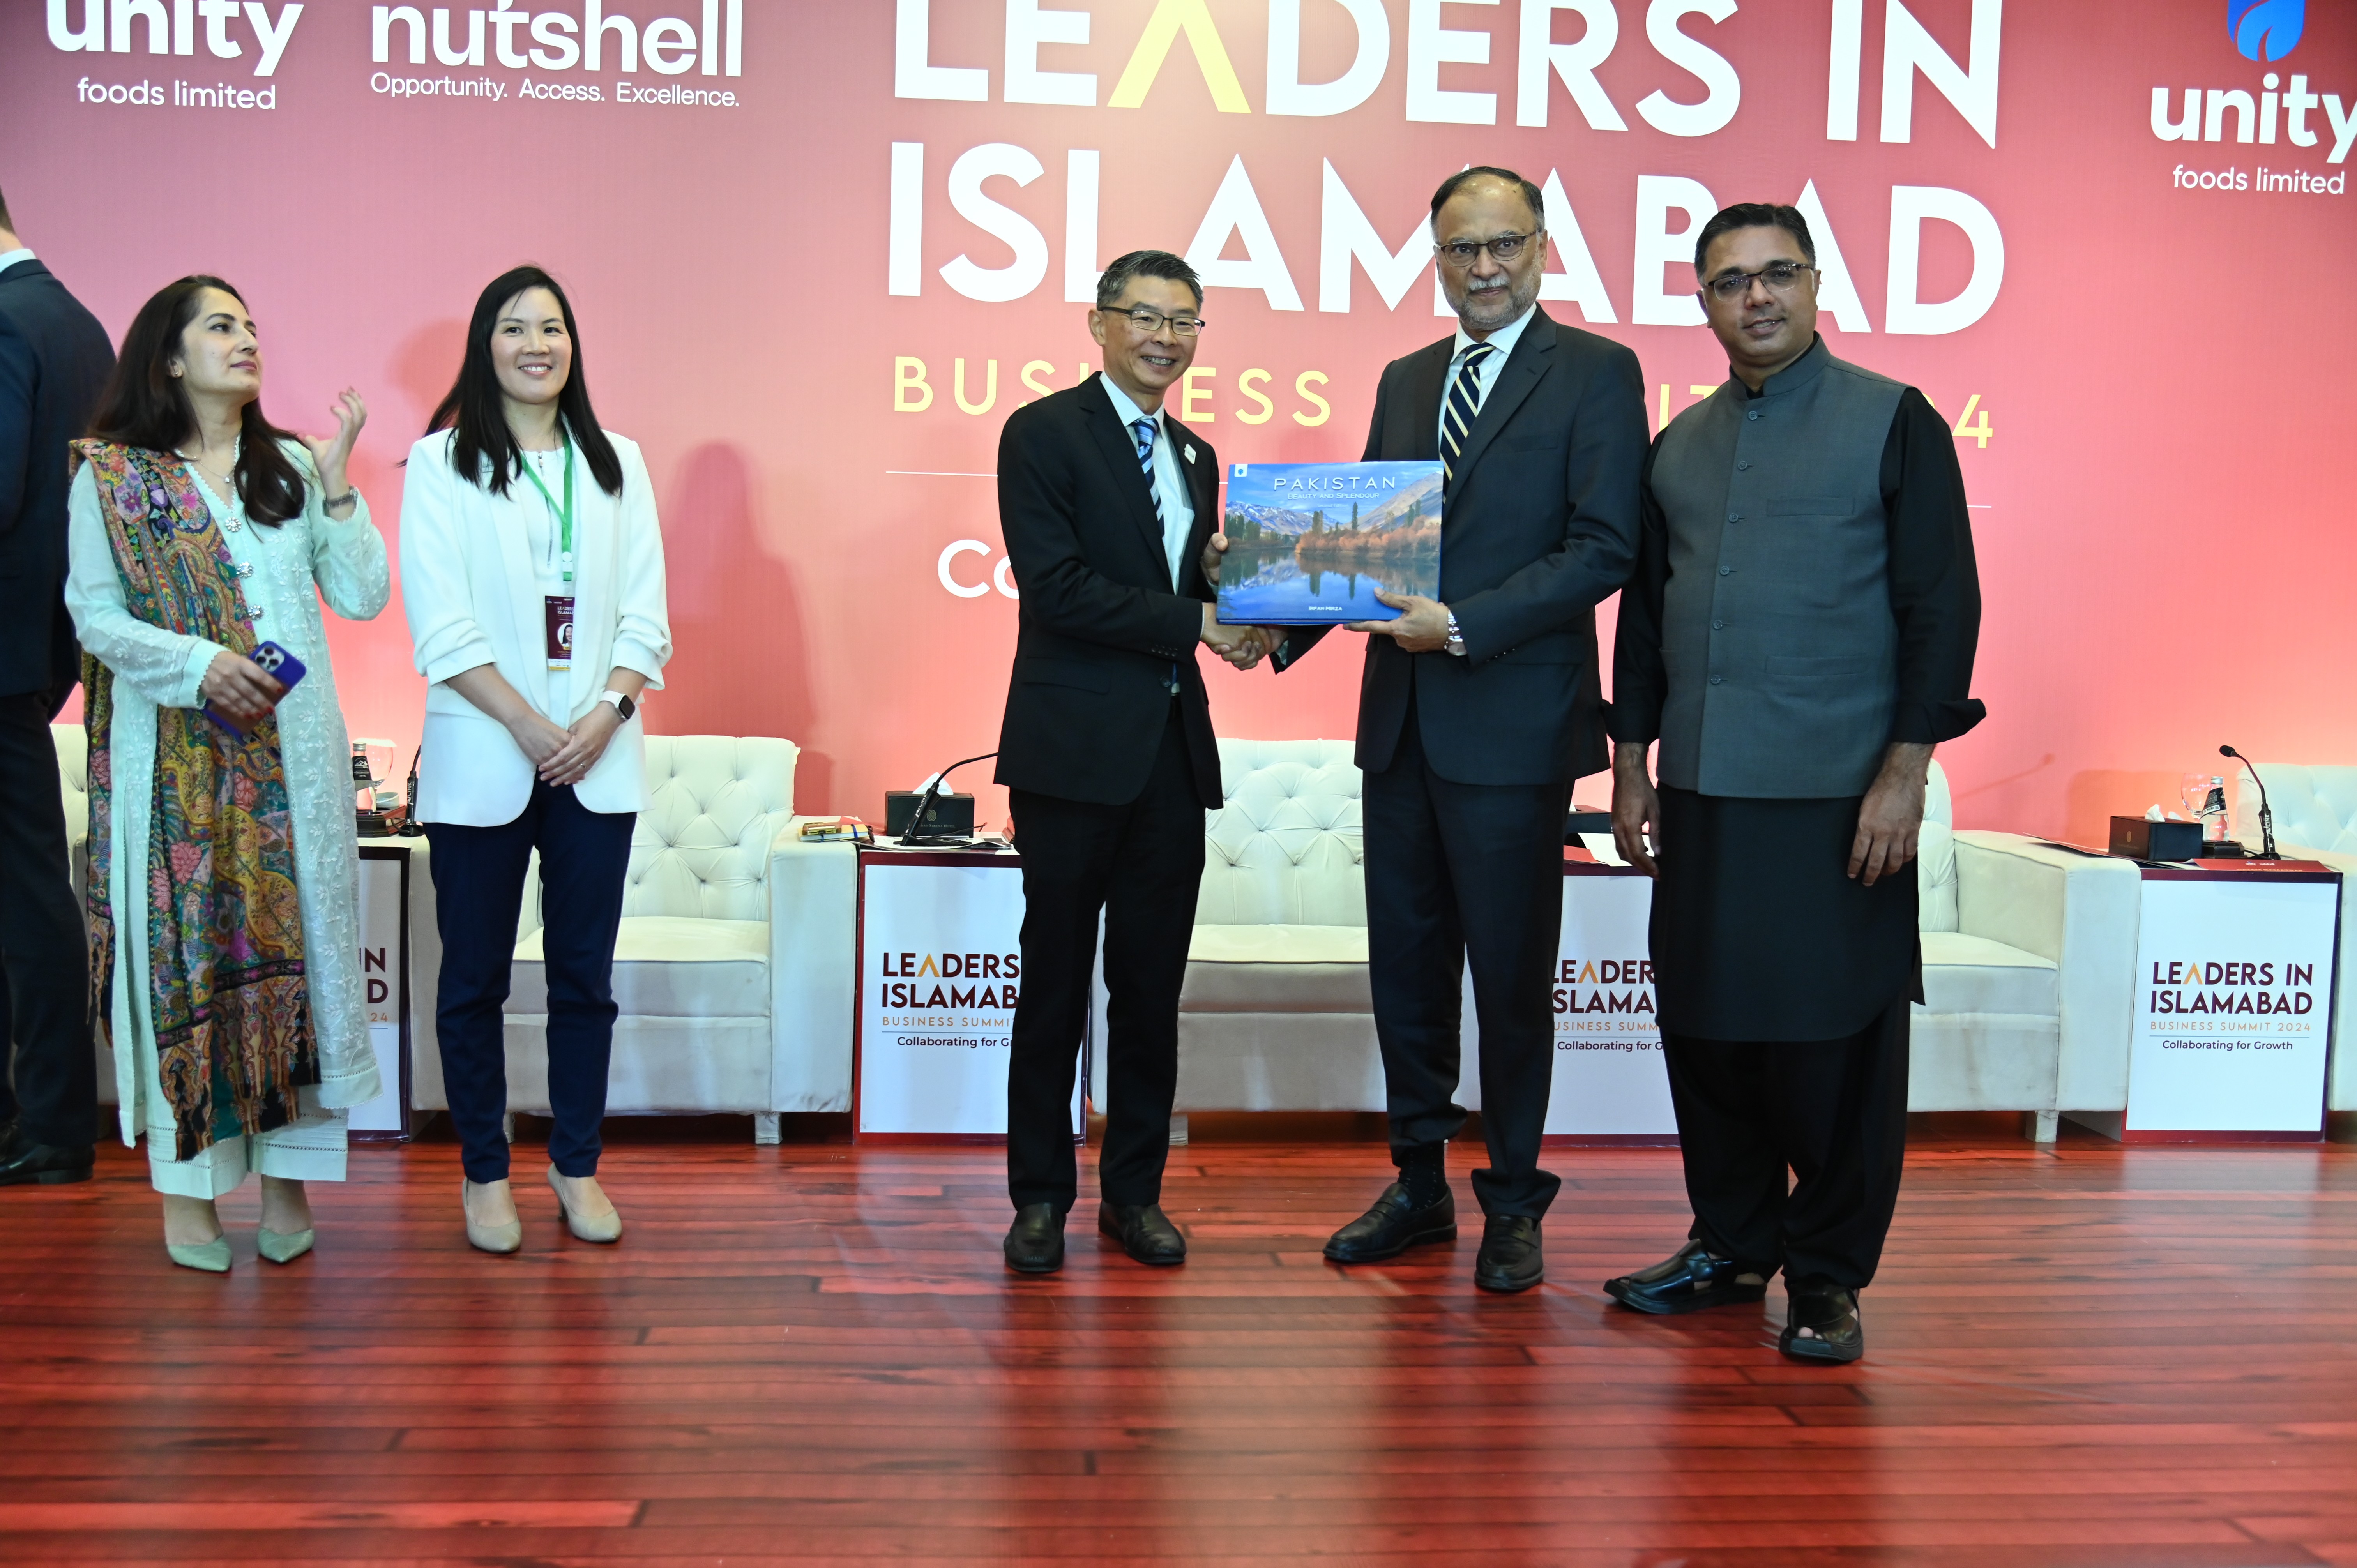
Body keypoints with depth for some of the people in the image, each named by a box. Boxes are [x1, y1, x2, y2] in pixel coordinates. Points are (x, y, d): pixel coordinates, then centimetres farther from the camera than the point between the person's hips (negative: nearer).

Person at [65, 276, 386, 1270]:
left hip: (292, 752, 2)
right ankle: (187, 1185, 10)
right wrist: (200, 665, -16)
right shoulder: (111, 476, 4)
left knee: (293, 940, 2)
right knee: (183, 949, 0)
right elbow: (96, 617, -2)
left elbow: (364, 597, 5)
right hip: (174, 755, -2)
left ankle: (287, 1172, 11)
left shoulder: (293, 467, 11)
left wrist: (338, 486, -4)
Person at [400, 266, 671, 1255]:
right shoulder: (442, 464, 2)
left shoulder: (616, 465, 11)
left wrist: (609, 710, -9)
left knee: (584, 975, 7)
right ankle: (484, 1174, 17)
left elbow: (645, 614, 6)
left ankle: (577, 1165, 19)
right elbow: (441, 625, -6)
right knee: (475, 977, 5)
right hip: (480, 762, -2)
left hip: (599, 759, 3)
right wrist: (528, 725, -13)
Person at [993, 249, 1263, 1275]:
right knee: (1056, 985, 3)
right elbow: (1054, 586, -14)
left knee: (1152, 987, 9)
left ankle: (1135, 1191, 20)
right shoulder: (1044, 433, -3)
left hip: (1172, 751, 6)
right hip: (1075, 748, -6)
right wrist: (1194, 621, -14)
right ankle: (1040, 1199, 14)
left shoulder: (1196, 457, 18)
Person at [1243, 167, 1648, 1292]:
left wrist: (1462, 626, -20)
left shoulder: (1596, 373, -4)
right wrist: (1290, 625, -3)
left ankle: (1513, 1205, 20)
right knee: (1406, 966, 13)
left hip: (1512, 726, -6)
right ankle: (1419, 1184, 28)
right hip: (1401, 721, 6)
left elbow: (1604, 548, -13)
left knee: (1510, 975, 5)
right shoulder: (1405, 380, 15)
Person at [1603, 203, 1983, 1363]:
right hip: (1703, 792, 5)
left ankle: (1829, 1277, 15)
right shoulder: (1679, 444, 13)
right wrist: (1631, 765, 14)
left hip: (1839, 796, -5)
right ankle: (1732, 1245, 26)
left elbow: (1942, 605, -5)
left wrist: (1906, 768, -11)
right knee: (1705, 1028, 10)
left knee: (1835, 1040, 1)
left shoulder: (1894, 422, 0)